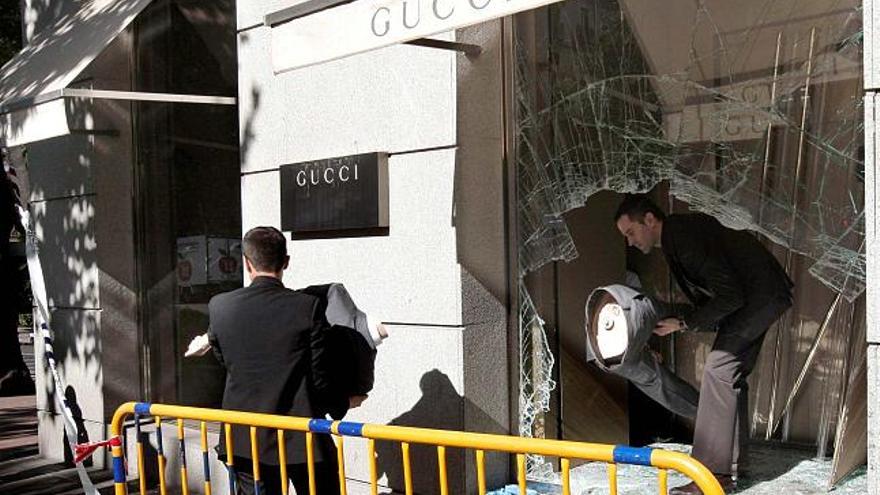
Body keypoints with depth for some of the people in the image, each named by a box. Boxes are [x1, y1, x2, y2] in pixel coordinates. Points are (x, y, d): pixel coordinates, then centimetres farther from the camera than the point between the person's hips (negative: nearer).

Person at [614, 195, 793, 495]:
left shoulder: (688, 237, -23)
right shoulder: (673, 240, 10)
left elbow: (729, 296, -24)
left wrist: (683, 323, -18)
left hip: (762, 295, -11)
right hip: (747, 297, 11)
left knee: (718, 368, -16)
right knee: (730, 374, 11)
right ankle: (732, 465, 17)